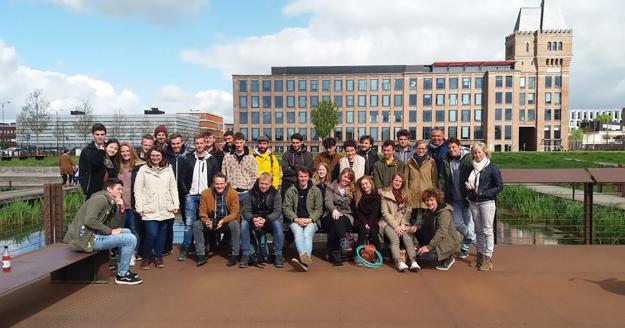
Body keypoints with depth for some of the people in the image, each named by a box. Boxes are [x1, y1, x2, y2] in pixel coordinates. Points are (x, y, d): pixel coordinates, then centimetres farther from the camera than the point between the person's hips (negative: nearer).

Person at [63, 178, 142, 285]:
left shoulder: (110, 203, 17)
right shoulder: (100, 199, -13)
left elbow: (113, 225, 13)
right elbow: (89, 221, -26)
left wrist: (120, 210, -1)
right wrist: (110, 231, -17)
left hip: (94, 235, 10)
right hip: (87, 238, -10)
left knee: (127, 232, 19)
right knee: (131, 239, -11)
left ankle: (123, 270, 20)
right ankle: (122, 275, 1)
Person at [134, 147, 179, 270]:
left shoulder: (168, 169, 8)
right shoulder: (143, 169, 1)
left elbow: (173, 188, 9)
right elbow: (138, 189, -1)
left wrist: (176, 204, 4)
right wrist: (139, 207, -6)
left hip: (166, 208, 3)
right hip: (150, 209, -3)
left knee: (162, 233, 8)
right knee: (152, 234, -9)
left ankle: (158, 256, 24)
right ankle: (146, 257, 12)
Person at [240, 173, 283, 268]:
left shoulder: (275, 193, -7)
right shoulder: (251, 193, -4)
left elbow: (277, 211, -16)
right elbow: (246, 210, -10)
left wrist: (265, 220, -35)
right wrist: (253, 219, -34)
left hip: (270, 220, -1)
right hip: (254, 220, 1)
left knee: (277, 224, -32)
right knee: (244, 224, -28)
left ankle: (278, 255, -22)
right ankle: (246, 255, -23)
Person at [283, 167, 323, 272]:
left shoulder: (316, 191, 10)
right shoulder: (291, 190, 11)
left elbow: (319, 209, 6)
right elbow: (286, 208, 5)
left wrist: (310, 219, -11)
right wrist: (296, 219, -11)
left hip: (311, 221, 0)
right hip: (295, 220, 0)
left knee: (307, 234, -31)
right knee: (298, 233, -32)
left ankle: (304, 260, -52)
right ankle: (304, 256, -58)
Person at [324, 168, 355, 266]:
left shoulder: (352, 190, 19)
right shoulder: (331, 187, 13)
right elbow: (328, 201, -5)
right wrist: (334, 209, -25)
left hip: (347, 215, 1)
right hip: (333, 214, -1)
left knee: (335, 224, -34)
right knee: (336, 220, -38)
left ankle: (335, 254, -41)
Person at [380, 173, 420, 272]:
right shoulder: (385, 193, 3)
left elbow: (407, 212, 6)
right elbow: (385, 213, -3)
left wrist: (403, 224, -10)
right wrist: (395, 226, -12)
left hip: (402, 223, 2)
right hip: (389, 223, -2)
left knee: (408, 238, -27)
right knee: (394, 238, -31)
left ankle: (414, 262, -37)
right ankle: (400, 263, -42)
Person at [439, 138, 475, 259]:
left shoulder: (468, 158, -11)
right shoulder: (446, 160, 3)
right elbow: (442, 178, 7)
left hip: (467, 197, -4)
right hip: (454, 199, 4)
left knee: (468, 223, 4)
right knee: (457, 223, 3)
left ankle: (465, 248, 22)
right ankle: (477, 240, 23)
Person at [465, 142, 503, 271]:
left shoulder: (492, 168, -6)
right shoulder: (472, 168, 10)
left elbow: (500, 186, -7)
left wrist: (483, 193, -15)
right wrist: (468, 186, 0)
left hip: (487, 202, -5)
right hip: (473, 202, 5)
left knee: (487, 230, -2)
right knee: (478, 230, 12)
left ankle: (488, 258, 2)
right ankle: (480, 254, 20)